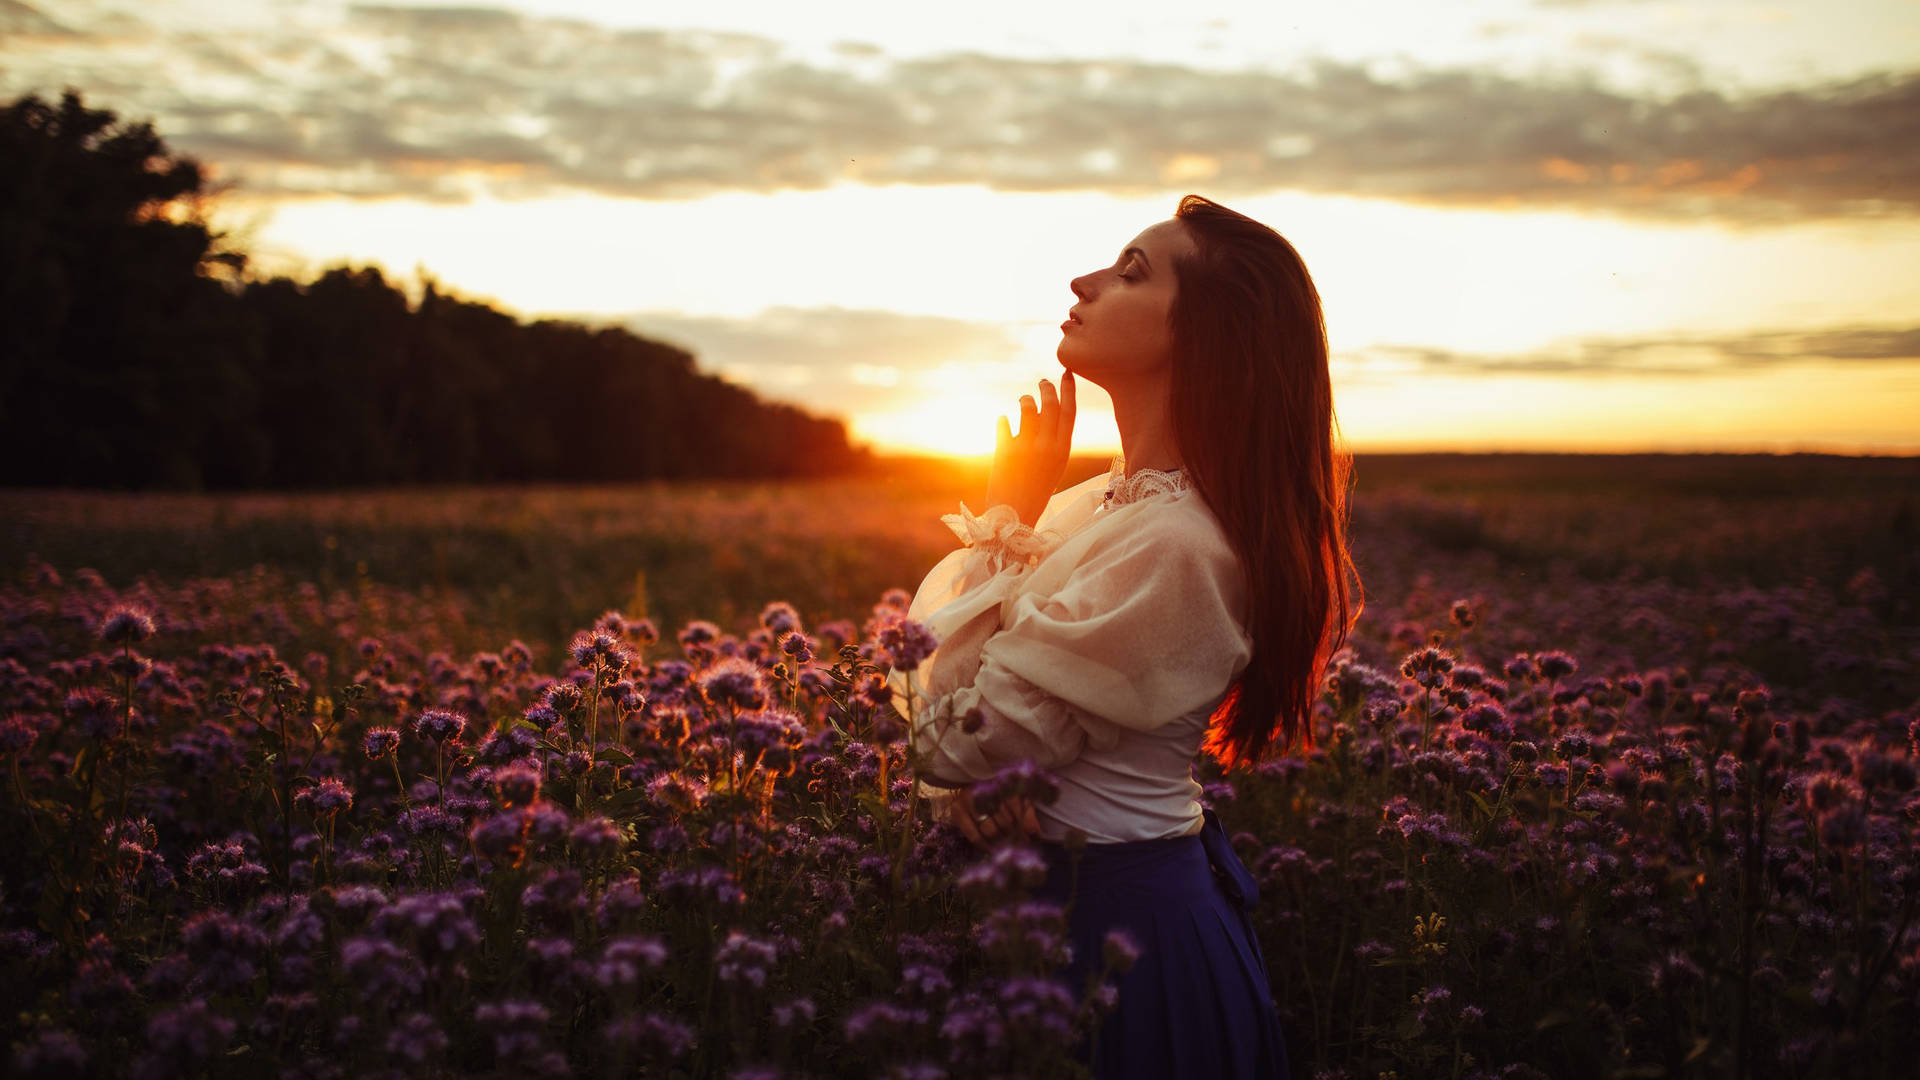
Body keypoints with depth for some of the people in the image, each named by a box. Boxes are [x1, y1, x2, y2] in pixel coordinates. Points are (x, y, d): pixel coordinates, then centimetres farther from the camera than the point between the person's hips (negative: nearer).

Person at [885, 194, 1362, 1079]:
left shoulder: (1168, 548, -26)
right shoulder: (1113, 503, 3)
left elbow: (952, 742, -22)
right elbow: (931, 655, 6)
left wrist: (1005, 516, -15)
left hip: (1114, 929, -9)